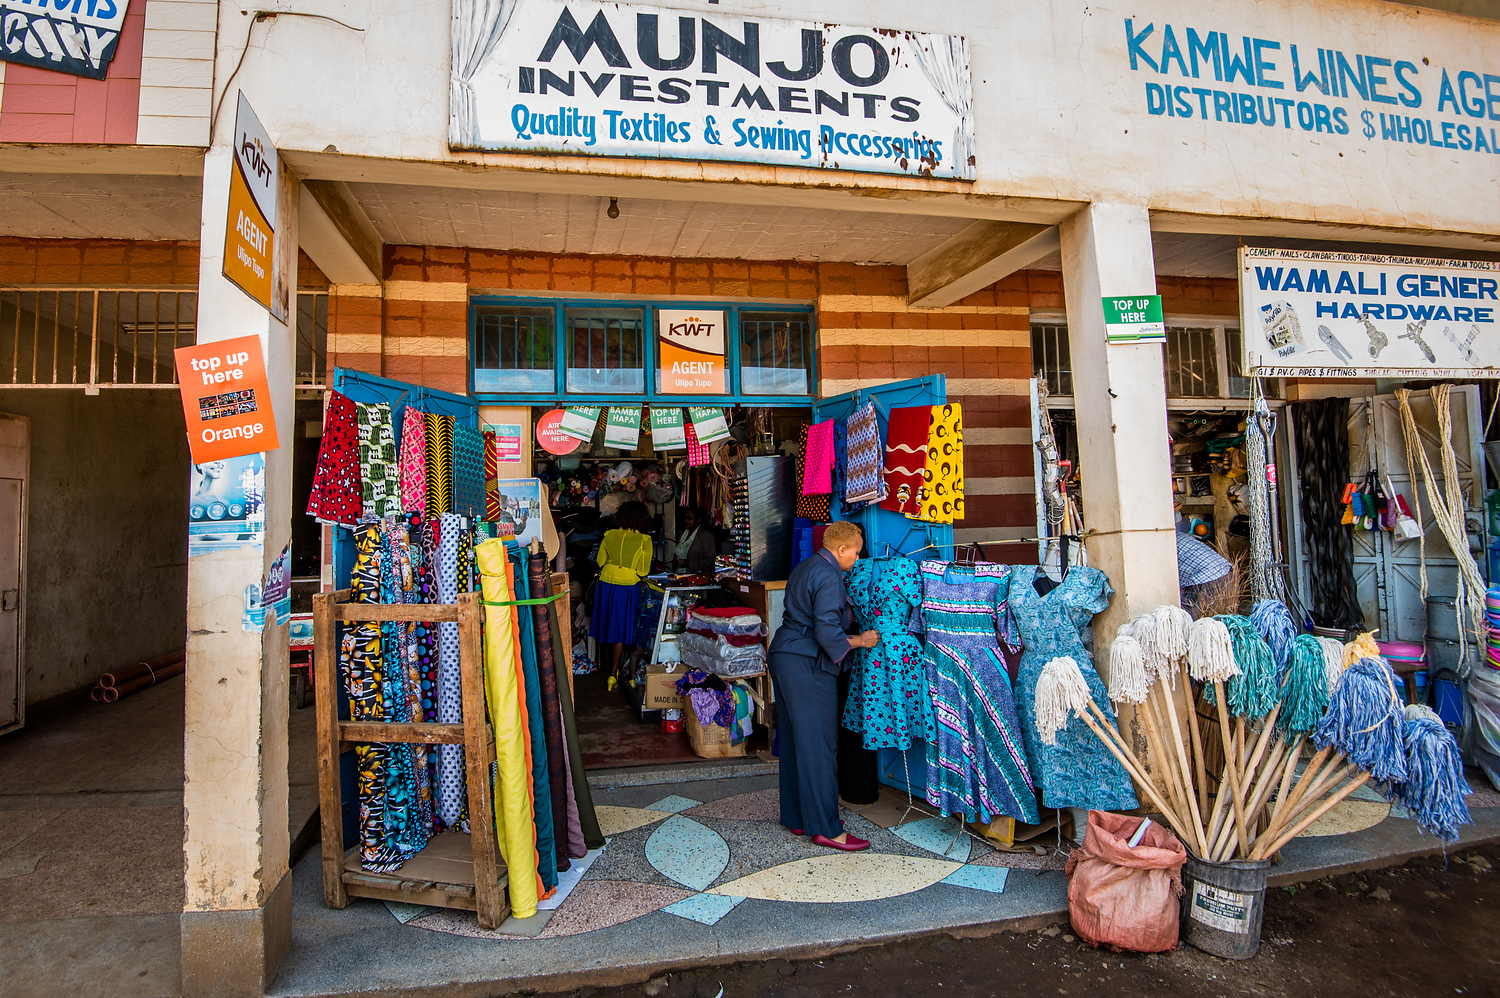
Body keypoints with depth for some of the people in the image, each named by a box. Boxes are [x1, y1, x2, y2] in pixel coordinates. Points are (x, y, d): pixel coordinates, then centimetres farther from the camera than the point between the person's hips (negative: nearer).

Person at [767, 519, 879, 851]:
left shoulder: (804, 567, 14)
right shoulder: (829, 578, -16)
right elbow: (827, 632, -22)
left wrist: (849, 618, 22)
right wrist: (861, 641, -8)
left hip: (783, 656, 10)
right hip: (807, 665, -10)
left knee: (794, 741, 15)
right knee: (818, 745, -2)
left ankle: (796, 817, 26)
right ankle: (825, 828, 6)